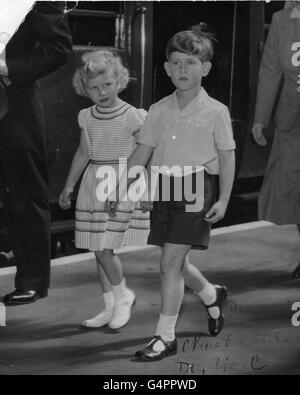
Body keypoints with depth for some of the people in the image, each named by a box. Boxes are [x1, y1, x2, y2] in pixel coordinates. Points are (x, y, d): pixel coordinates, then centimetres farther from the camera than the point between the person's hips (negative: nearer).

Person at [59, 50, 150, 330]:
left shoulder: (132, 117, -10)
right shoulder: (87, 118, 6)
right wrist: (69, 186, 22)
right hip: (93, 183, 6)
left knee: (103, 248, -12)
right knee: (98, 250, 8)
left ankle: (123, 296, 12)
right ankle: (110, 307, 20)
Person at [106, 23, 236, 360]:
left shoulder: (215, 111, -4)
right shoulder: (158, 111, 7)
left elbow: (227, 158, -2)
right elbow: (142, 153, 11)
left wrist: (223, 200, -9)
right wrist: (119, 189, 7)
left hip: (197, 187, -5)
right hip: (164, 189, 5)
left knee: (170, 261, -10)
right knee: (175, 262, 14)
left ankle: (165, 337, -1)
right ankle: (212, 297, 45)